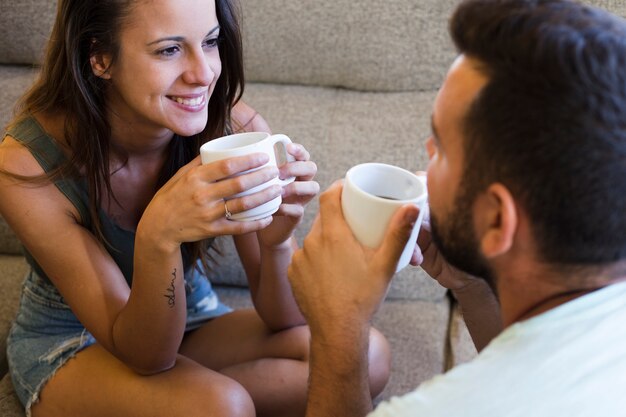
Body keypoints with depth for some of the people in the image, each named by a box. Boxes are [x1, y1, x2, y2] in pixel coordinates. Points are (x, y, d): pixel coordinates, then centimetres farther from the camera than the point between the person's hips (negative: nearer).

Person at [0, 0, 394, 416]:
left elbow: (285, 319, -12)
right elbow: (146, 353, -25)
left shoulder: (236, 127, -20)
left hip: (191, 321, 5)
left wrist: (276, 241, -34)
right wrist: (157, 237, -45)